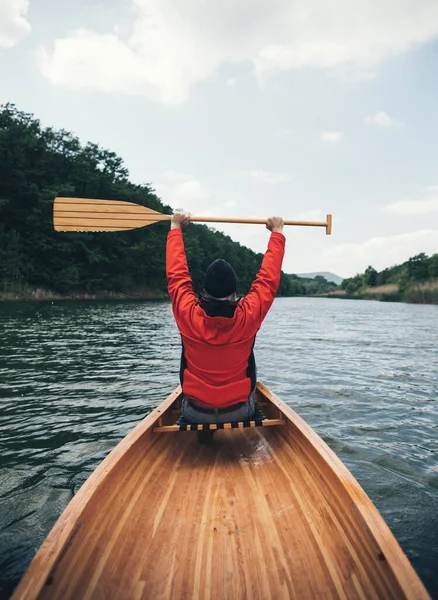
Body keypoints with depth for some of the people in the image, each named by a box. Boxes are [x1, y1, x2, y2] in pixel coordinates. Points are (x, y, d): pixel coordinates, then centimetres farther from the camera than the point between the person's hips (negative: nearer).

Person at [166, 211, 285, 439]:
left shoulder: (188, 315, -20)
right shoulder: (249, 315, -21)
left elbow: (176, 274, -5)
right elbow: (268, 278, -7)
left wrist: (175, 228, 7)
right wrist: (277, 232, 5)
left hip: (194, 413, 0)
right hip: (239, 411, 1)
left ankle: (204, 429, 33)